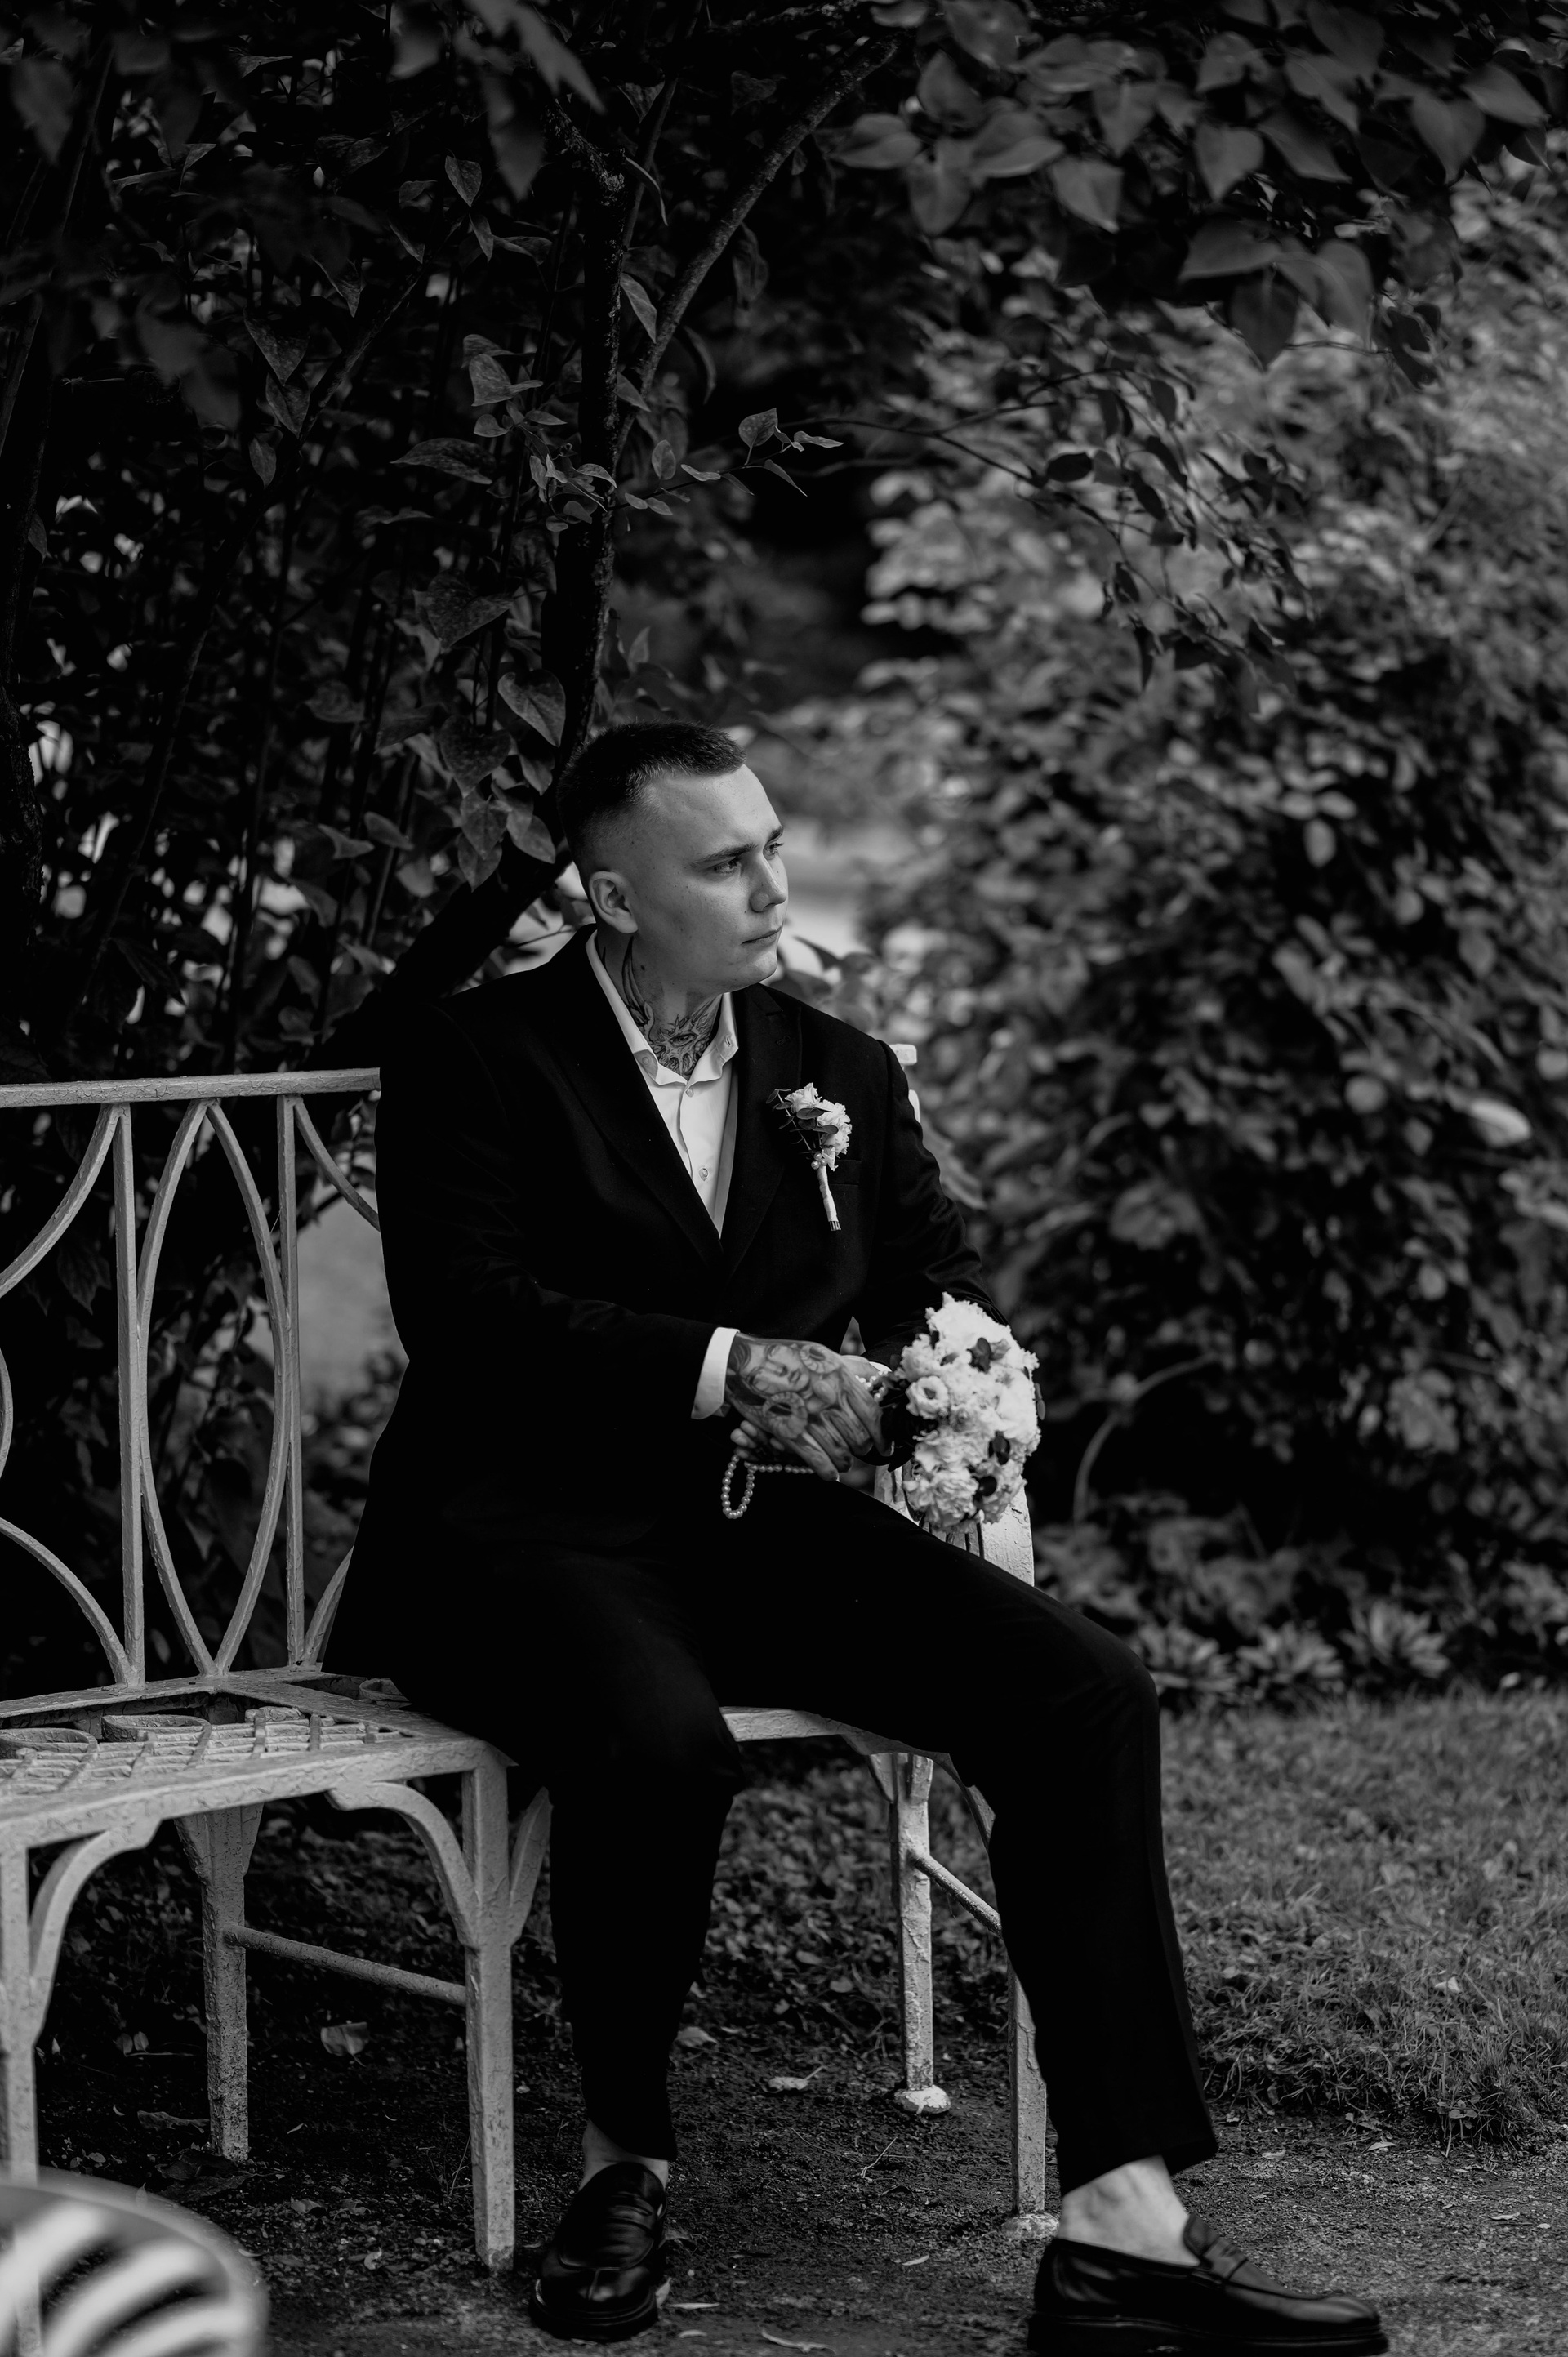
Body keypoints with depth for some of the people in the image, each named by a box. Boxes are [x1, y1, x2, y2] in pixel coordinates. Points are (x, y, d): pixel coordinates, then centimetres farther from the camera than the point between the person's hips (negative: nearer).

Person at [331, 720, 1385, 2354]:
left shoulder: (839, 1071, 17)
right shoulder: (475, 1060, -1)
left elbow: (938, 1274, 17)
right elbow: (469, 1311, -14)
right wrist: (733, 1370, -22)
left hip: (762, 1531, 5)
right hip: (529, 1534, -5)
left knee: (1085, 1695, -18)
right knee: (661, 1745, -38)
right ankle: (622, 2159, -9)